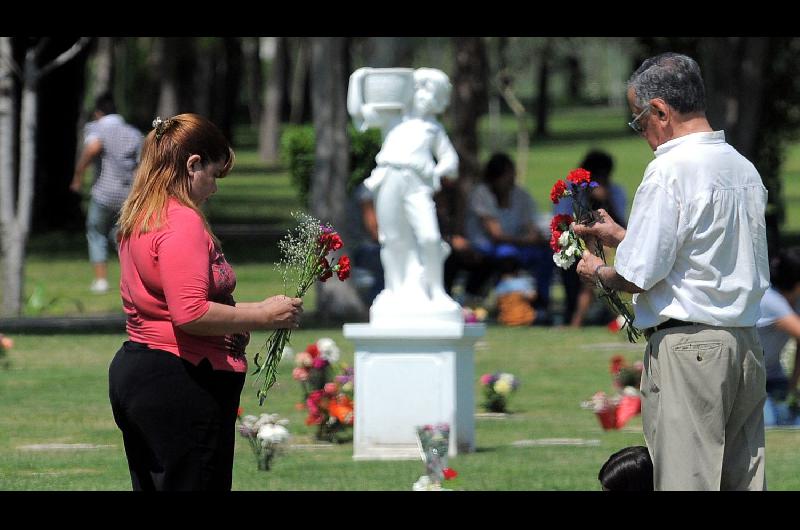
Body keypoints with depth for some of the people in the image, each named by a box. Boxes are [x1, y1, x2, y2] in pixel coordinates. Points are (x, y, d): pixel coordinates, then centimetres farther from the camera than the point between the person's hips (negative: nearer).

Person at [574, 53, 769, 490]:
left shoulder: (669, 170, -12)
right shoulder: (744, 170, 13)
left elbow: (639, 275, -13)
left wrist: (598, 272, 9)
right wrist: (621, 237, 31)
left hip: (686, 350, -8)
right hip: (746, 347, 8)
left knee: (686, 481, -6)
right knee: (742, 480, 7)